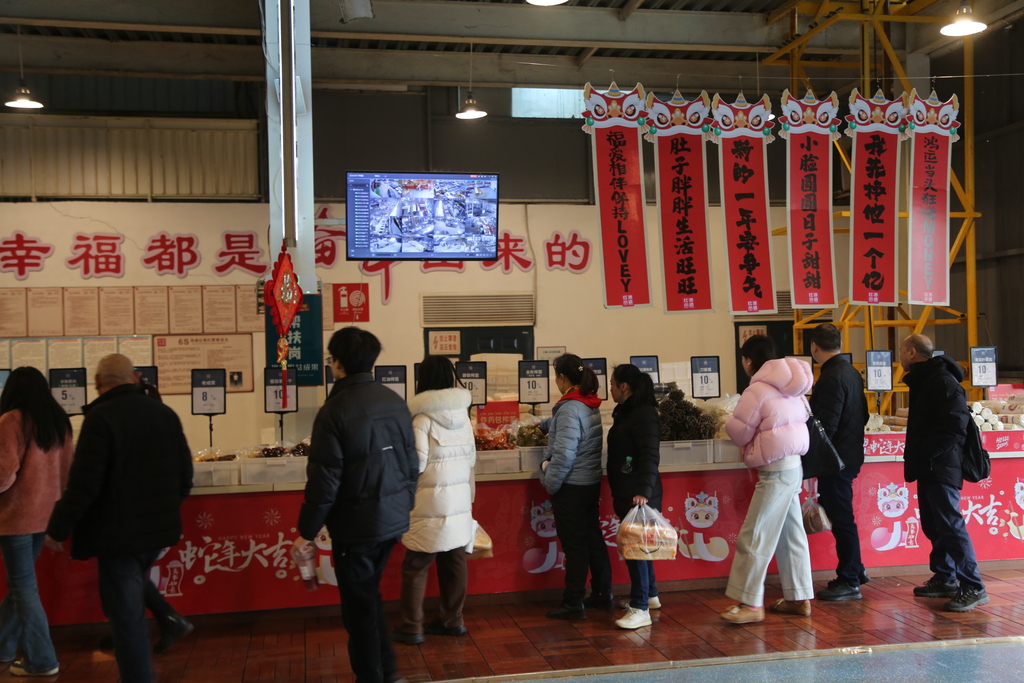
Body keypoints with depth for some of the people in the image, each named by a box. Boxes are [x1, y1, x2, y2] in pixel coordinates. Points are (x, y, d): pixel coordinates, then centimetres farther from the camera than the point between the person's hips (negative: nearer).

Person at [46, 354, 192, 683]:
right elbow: (185, 475, 9)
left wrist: (58, 529, -7)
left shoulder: (101, 418, -17)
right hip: (157, 529, 7)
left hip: (118, 533, -7)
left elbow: (83, 484, -20)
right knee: (132, 607, 25)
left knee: (127, 616, 2)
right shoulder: (166, 413, 4)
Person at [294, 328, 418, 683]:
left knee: (359, 604, 9)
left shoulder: (335, 410, -17)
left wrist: (307, 531, -7)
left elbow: (324, 480, -17)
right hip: (393, 518, 7)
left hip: (356, 523, -7)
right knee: (369, 594, 23)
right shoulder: (395, 401, 2)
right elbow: (412, 461, 8)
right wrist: (406, 503, 20)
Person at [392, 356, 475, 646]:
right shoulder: (462, 413, 5)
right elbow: (470, 457, 11)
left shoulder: (422, 418, -14)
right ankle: (452, 620, 24)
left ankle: (411, 627, 7)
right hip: (460, 501, 6)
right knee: (454, 563, 14)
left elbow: (416, 463, -17)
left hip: (430, 505, -6)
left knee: (416, 567, 3)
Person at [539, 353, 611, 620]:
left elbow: (564, 453, -25)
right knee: (593, 537, 16)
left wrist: (551, 483, -12)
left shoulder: (569, 408, -19)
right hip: (591, 484, 9)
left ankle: (573, 603, 7)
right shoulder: (592, 405, 9)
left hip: (571, 487, -9)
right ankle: (602, 593, 26)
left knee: (574, 544, -1)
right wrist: (543, 423, 48)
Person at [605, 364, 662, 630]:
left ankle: (640, 609, -3)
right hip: (627, 493, 10)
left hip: (639, 495, -10)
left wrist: (644, 491, -31)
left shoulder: (644, 414, -16)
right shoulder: (626, 413, 15)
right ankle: (650, 595, 32)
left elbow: (650, 456, -23)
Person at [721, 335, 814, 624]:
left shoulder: (756, 391, -16)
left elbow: (739, 433, -11)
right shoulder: (789, 389, 10)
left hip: (776, 472, -9)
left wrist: (730, 420, 10)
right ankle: (798, 598, 22)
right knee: (790, 535, 15)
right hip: (792, 467, 9)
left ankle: (750, 603, -2)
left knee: (754, 538, -5)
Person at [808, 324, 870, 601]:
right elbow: (863, 414, 20)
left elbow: (825, 425, -24)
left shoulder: (831, 378, -20)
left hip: (835, 459, -10)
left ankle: (849, 581, 6)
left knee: (840, 518, -2)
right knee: (842, 517, 19)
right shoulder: (852, 372, 11)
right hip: (851, 454, 10)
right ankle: (855, 570, 29)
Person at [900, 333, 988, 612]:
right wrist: (915, 456, 10)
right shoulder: (923, 381, 16)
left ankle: (973, 588, -5)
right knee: (934, 526, 15)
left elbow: (955, 428, -22)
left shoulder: (943, 381, -15)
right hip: (928, 469, 10)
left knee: (951, 526, -9)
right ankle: (944, 579, 24)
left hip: (941, 468, -10)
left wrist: (922, 454, -20)